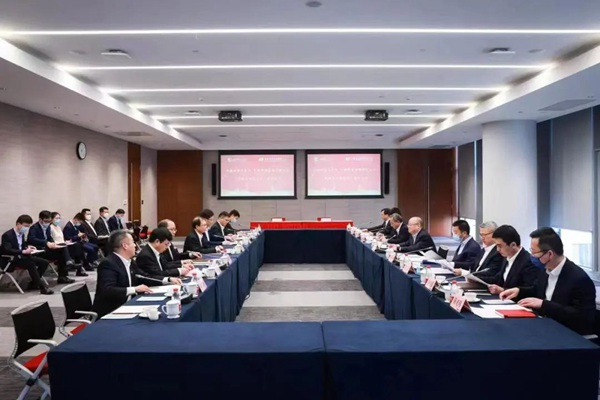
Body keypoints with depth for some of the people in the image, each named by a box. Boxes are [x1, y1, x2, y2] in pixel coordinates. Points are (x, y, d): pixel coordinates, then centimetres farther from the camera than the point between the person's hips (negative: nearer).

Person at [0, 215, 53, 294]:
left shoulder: (21, 234, 9)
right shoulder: (7, 235, -17)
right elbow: (8, 250, -31)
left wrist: (28, 247, -1)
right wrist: (24, 251, -38)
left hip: (20, 257, 9)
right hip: (10, 260, -9)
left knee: (44, 262, -6)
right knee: (31, 264, -33)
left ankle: (33, 284, 0)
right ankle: (42, 287, -31)